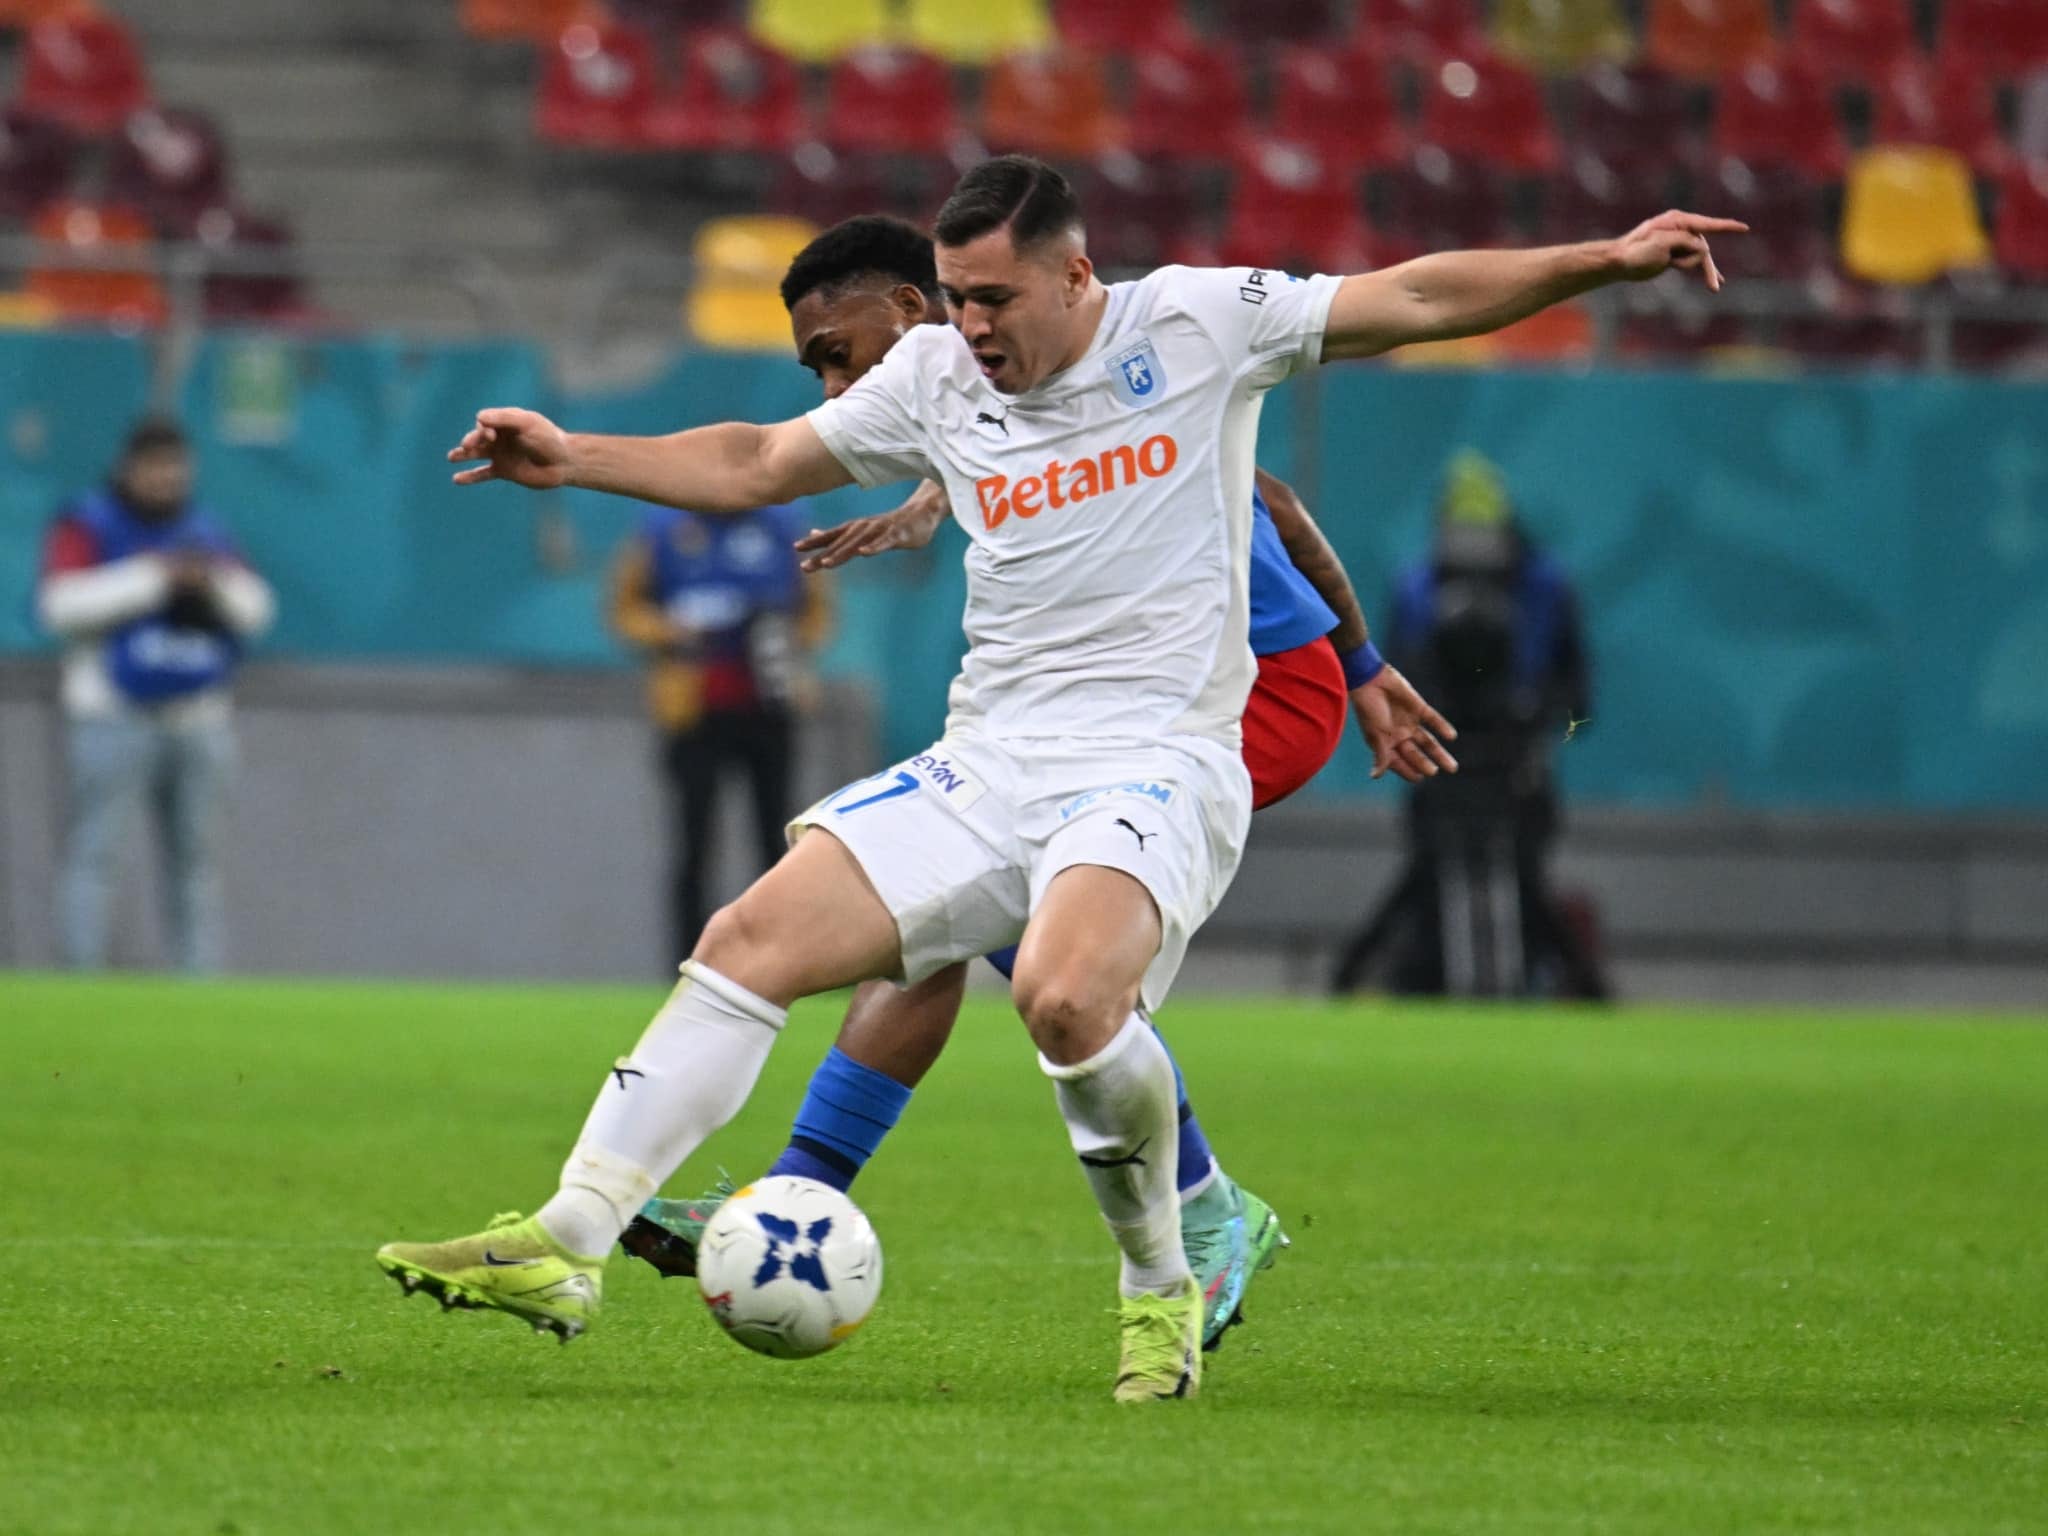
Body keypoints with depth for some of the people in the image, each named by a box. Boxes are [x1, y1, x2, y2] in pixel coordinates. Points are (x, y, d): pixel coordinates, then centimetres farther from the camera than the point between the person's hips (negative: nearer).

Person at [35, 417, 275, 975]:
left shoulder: (206, 530, 17)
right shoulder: (85, 526, 1)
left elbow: (256, 610, 13)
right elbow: (61, 603, -14)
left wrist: (215, 585, -9)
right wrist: (152, 577, -16)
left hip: (200, 719, 5)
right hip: (114, 715, -5)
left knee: (197, 855, 5)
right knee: (93, 850, -10)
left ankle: (202, 981, 8)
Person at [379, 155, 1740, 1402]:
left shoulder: (1197, 324, -1)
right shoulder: (934, 378, 11)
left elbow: (1421, 299, -2)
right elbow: (754, 465, 22)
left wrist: (1608, 261, -12)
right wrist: (575, 460, 14)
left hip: (1157, 768, -6)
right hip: (986, 770, 6)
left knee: (1065, 996, -33)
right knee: (751, 941, -8)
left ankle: (1162, 1288, -10)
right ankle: (566, 1250, -5)